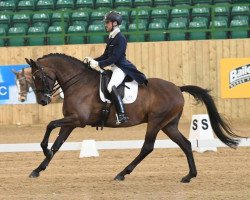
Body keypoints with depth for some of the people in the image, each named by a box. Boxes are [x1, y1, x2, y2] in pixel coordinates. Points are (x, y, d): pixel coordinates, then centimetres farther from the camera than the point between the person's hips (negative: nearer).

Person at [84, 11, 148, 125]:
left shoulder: (120, 39, -14)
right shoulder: (111, 38, 14)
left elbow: (114, 57, -21)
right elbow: (105, 56, 20)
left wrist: (99, 64, -23)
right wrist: (92, 60, 6)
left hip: (121, 67, -11)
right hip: (114, 67, 11)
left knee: (111, 86, -31)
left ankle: (122, 115, -38)